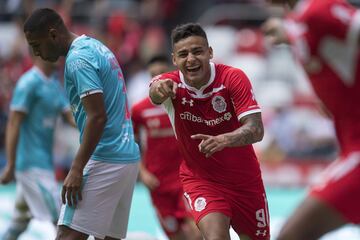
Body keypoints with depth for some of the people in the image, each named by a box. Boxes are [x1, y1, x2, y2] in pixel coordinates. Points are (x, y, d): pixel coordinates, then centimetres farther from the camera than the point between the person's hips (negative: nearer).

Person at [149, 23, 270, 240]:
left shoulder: (233, 78, -17)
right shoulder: (172, 84, -15)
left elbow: (256, 129, -26)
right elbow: (155, 94, -40)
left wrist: (223, 140, -47)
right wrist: (158, 89, -66)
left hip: (244, 178, 1)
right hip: (200, 179, -1)